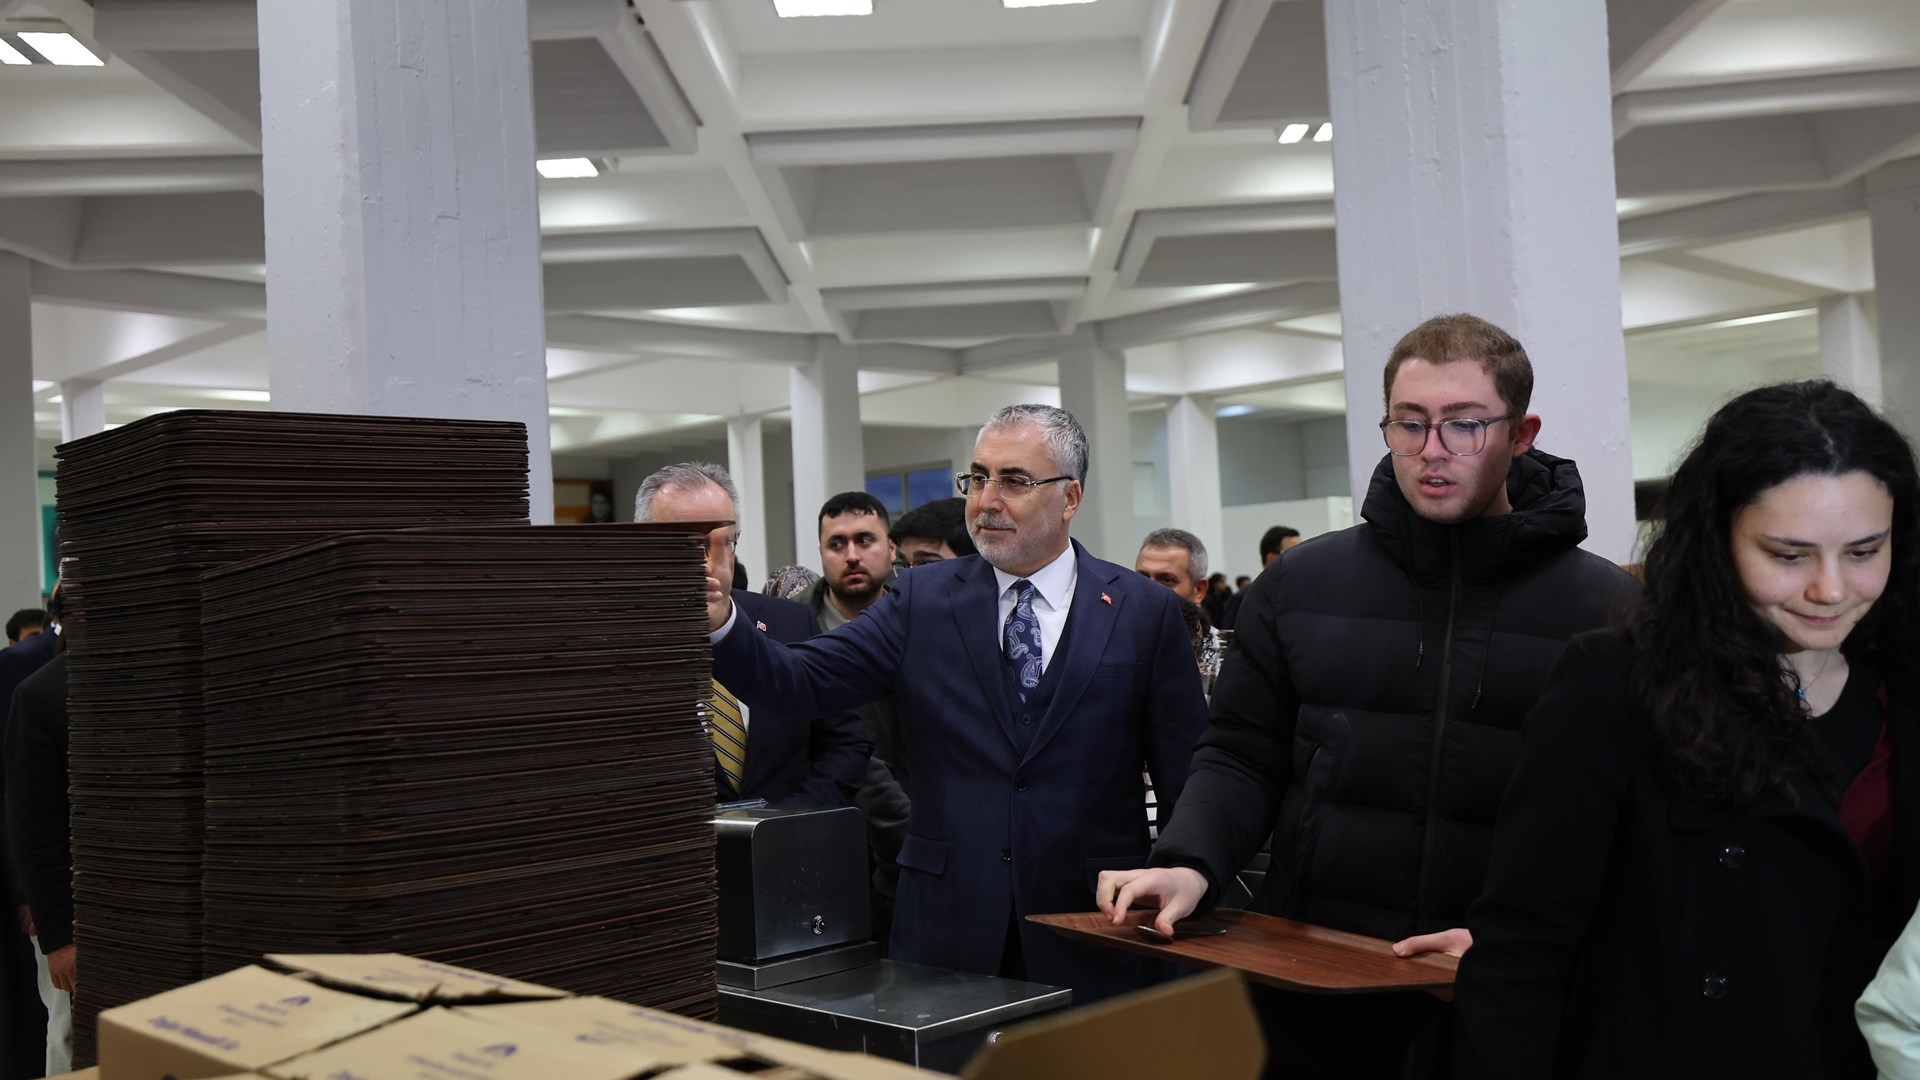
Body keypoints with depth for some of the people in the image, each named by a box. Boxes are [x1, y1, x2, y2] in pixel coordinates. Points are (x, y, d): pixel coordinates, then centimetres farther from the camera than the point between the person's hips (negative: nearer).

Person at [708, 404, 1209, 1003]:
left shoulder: (1144, 610, 0)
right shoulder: (923, 598, 4)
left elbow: (1187, 780, 1)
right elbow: (802, 679, -6)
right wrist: (721, 622, -24)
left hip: (1090, 936, -1)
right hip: (948, 927, 1)